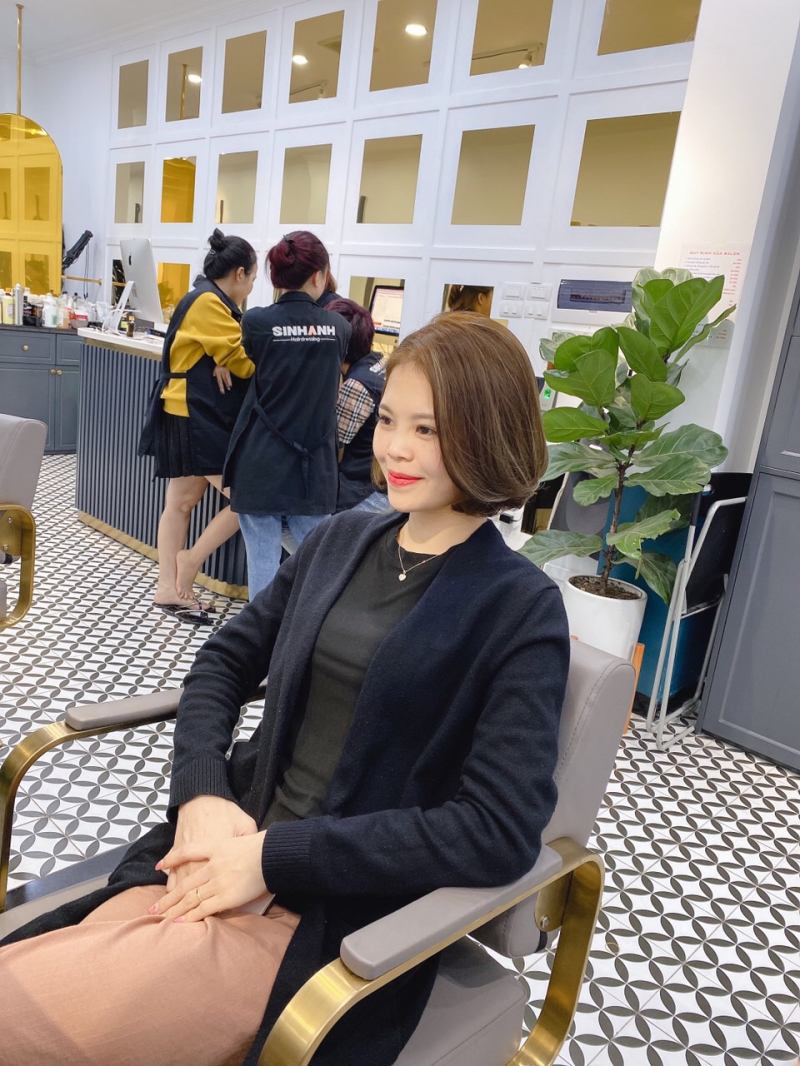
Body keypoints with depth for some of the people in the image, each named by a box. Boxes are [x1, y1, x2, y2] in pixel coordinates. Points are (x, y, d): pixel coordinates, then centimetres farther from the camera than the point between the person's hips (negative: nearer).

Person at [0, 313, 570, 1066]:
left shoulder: (522, 609, -9)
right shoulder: (338, 540, 8)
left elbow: (500, 832, -16)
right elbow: (224, 661, 10)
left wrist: (274, 857, -17)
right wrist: (202, 796, -9)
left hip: (334, 922, -5)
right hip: (222, 853, 5)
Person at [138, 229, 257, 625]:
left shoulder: (214, 302, 18)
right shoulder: (207, 302, -14)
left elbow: (229, 353, 9)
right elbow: (245, 361, -14)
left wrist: (225, 361, -13)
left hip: (201, 417, 11)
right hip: (195, 418, -11)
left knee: (181, 502, 11)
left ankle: (169, 589, 17)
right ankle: (190, 559, 5)